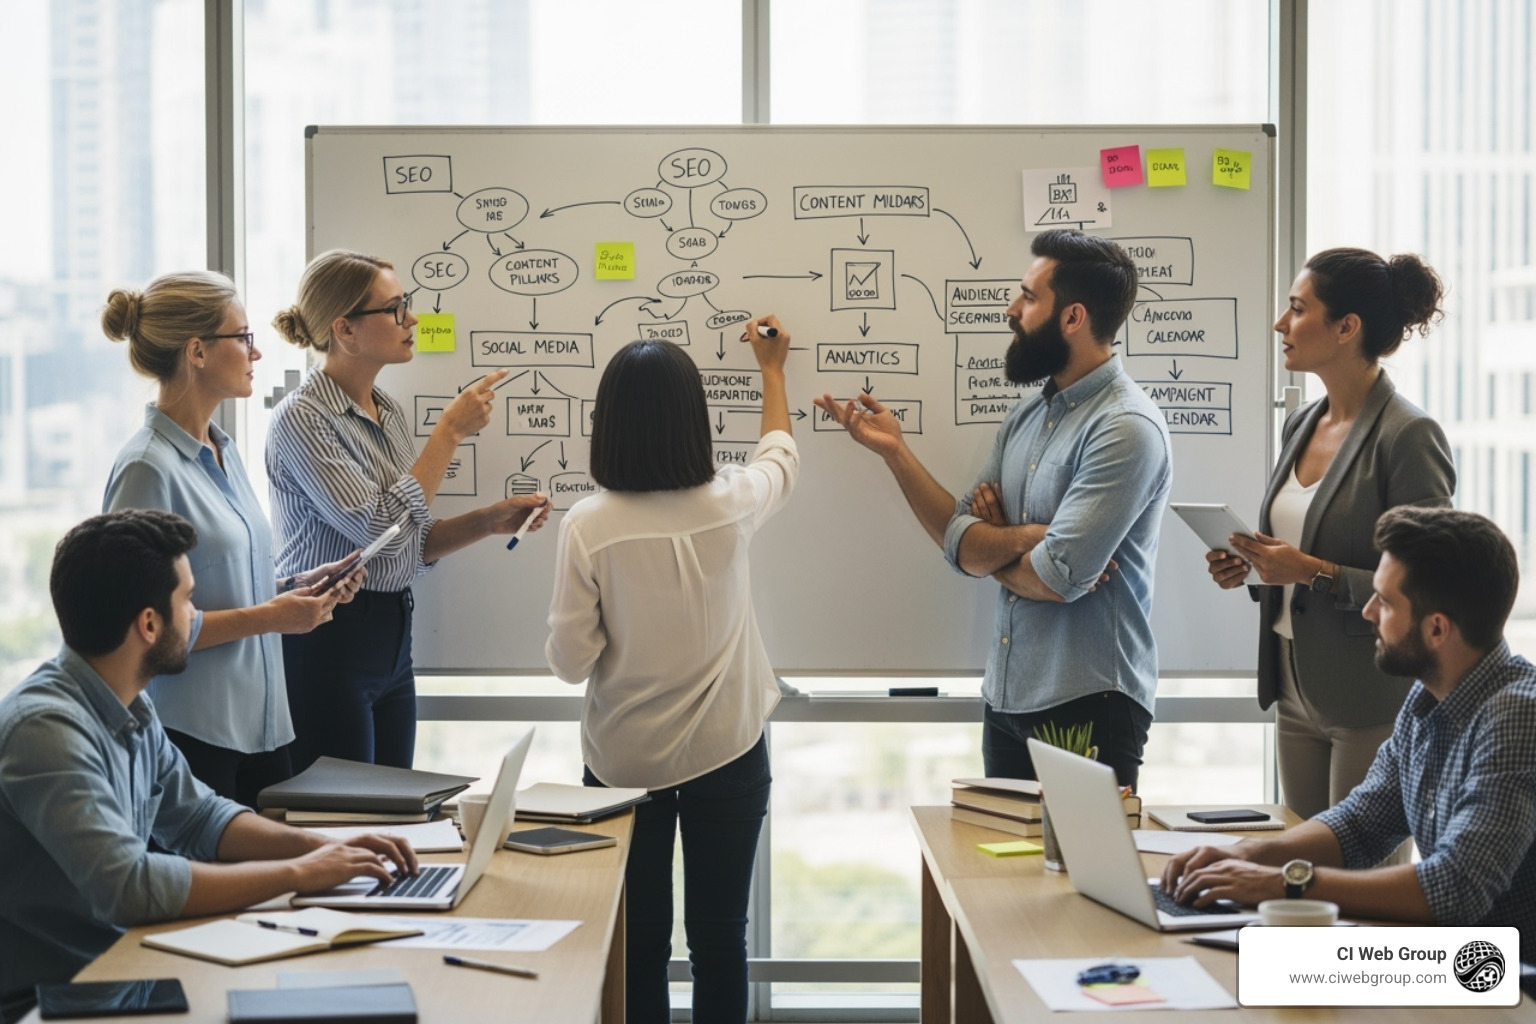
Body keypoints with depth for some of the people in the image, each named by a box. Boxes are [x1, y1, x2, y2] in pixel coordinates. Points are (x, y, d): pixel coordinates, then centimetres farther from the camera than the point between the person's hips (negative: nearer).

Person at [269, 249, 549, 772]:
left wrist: (489, 520, -1)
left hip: (391, 640, 8)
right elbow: (381, 531, -22)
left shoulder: (390, 414, 10)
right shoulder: (303, 419, -15)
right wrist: (450, 430, -17)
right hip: (327, 644, -8)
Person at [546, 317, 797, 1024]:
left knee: (638, 942, 12)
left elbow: (570, 660, -12)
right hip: (727, 753, 1)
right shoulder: (731, 504, -11)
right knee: (720, 938, 12)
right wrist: (771, 370, 30)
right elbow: (781, 457, 14)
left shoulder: (587, 526, -17)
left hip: (624, 761, -1)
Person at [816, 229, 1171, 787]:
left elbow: (1057, 578, -24)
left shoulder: (1126, 428, -18)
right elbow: (961, 541, 4)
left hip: (1088, 709, -8)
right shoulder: (1026, 416, 9)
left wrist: (990, 550, -4)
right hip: (1008, 699, 8)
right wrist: (894, 449, -8)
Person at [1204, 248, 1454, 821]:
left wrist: (1315, 573, -22)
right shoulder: (1300, 426, 11)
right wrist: (1250, 568, 3)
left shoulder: (1408, 436, -14)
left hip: (1372, 703, -8)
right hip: (1297, 693, 8)